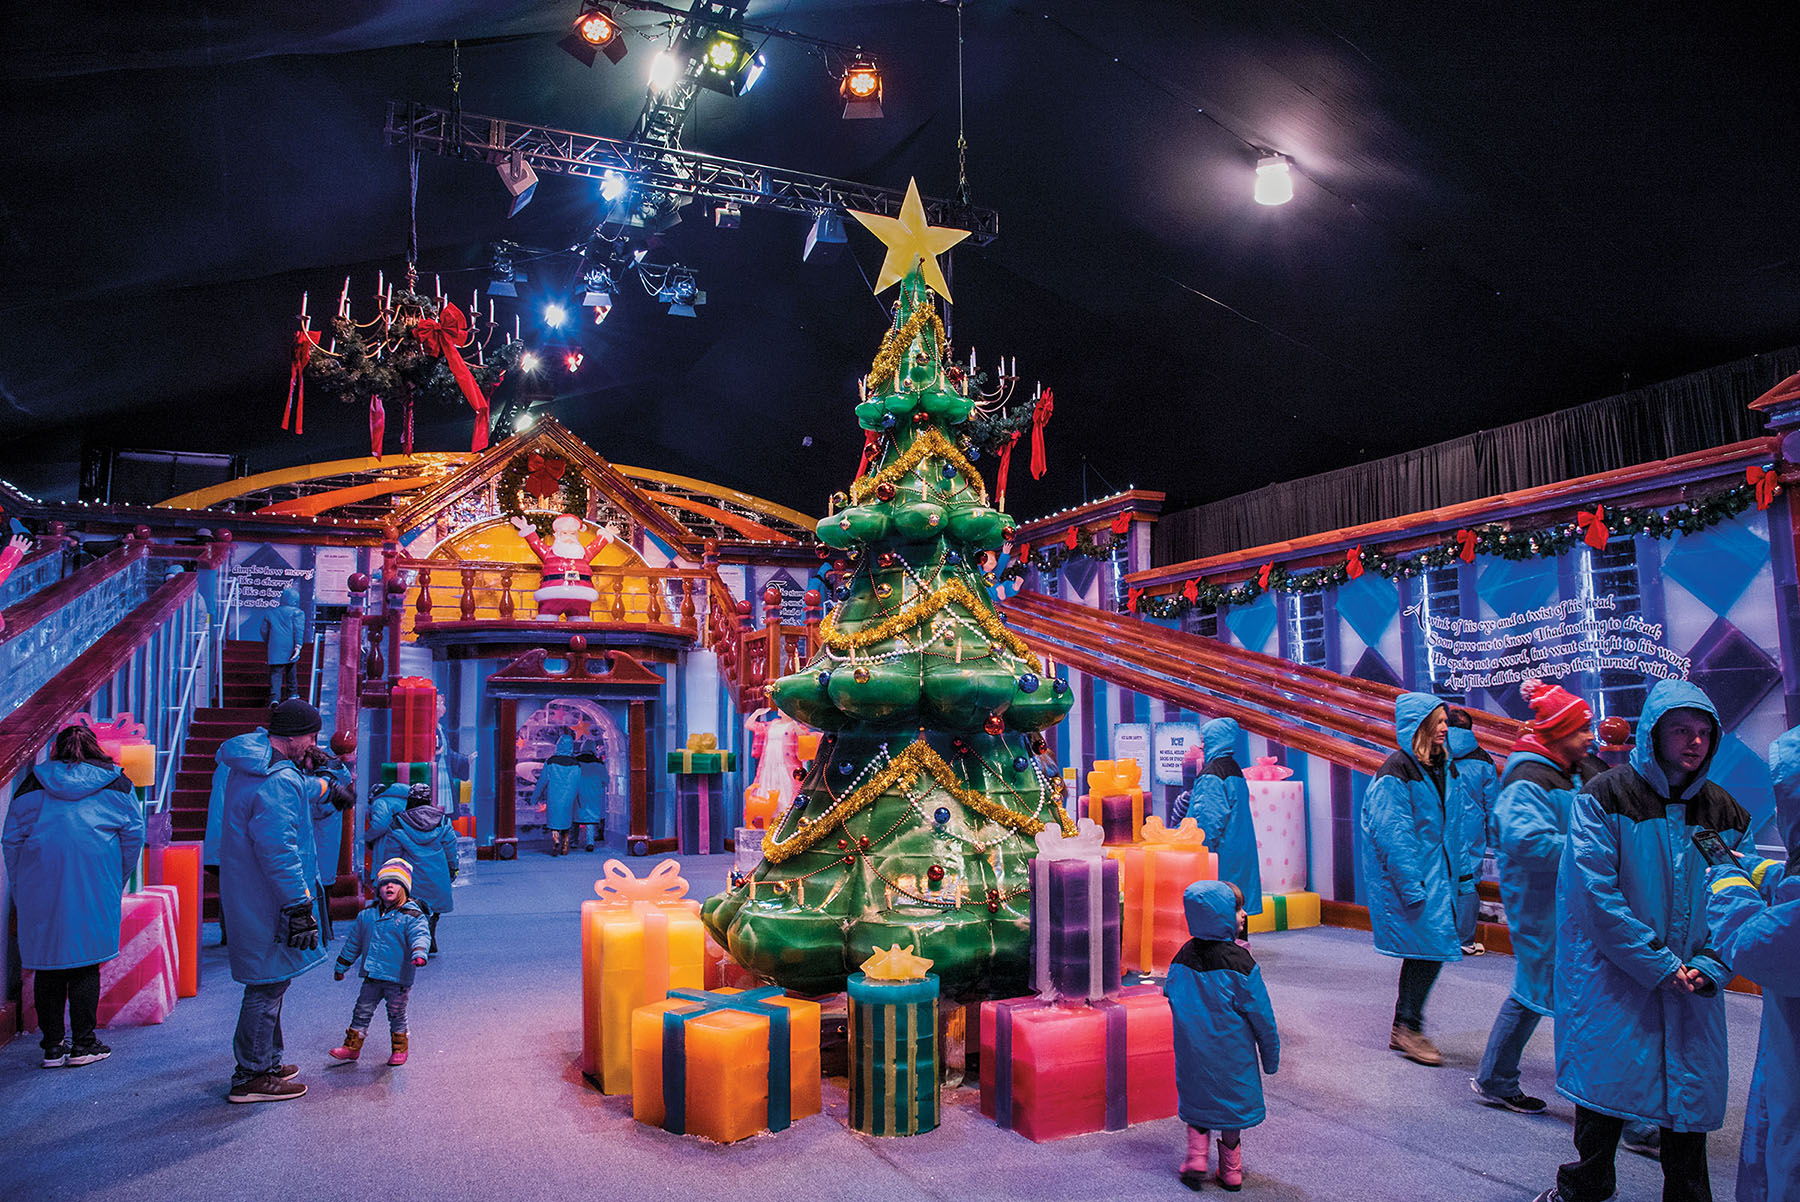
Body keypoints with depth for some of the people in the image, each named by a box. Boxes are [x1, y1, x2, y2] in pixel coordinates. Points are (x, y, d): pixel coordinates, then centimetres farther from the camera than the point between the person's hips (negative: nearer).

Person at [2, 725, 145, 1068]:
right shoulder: (116, 783, 7)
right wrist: (117, 882, 14)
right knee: (86, 964, 5)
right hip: (95, 886, -1)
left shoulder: (33, 783, 9)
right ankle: (83, 1044, 6)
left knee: (48, 966, 9)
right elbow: (133, 834, 4)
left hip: (41, 886, 1)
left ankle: (53, 1046, 12)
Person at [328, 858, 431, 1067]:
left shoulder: (411, 915, -10)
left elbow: (420, 935, -23)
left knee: (397, 1014, 8)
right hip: (372, 977, 4)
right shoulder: (367, 915, 6)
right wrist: (342, 965, 23)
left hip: (398, 977, -4)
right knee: (362, 1011, 12)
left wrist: (418, 953, -43)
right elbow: (353, 941, 18)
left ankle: (399, 1049, 23)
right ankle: (352, 1046, 27)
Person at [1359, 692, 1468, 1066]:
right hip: (1408, 877, -8)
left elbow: (1454, 827, 18)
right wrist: (1411, 886, -22)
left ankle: (1403, 1029, 22)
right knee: (1430, 949, -10)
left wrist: (1463, 874, 15)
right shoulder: (1396, 772, -14)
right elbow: (1392, 835, -18)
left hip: (1439, 876, 8)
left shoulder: (1443, 768, 12)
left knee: (1422, 952, 11)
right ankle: (1409, 1026, 3)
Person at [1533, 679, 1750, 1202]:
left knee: (1691, 1095, 8)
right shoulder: (1605, 796, -9)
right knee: (1607, 1081, 4)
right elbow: (1596, 892, -14)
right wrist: (1660, 965, -15)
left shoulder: (1723, 812, 6)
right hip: (1615, 975, -4)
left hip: (1691, 983, 4)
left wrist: (1710, 967, -9)